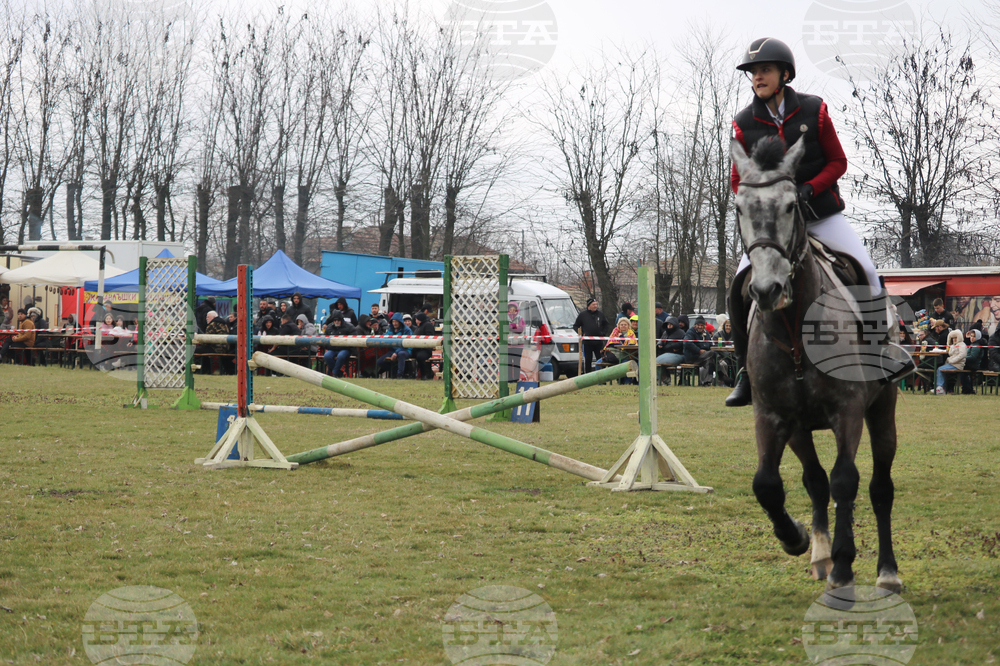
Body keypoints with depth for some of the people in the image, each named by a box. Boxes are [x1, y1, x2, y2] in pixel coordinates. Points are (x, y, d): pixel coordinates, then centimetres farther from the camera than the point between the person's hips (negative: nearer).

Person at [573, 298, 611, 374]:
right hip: (587, 342, -2)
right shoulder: (583, 314, 1)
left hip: (599, 342, 2)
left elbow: (607, 324, 20)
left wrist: (603, 333, 5)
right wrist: (581, 334, -5)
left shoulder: (600, 314, 8)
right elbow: (575, 326, 7)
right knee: (588, 360, 3)